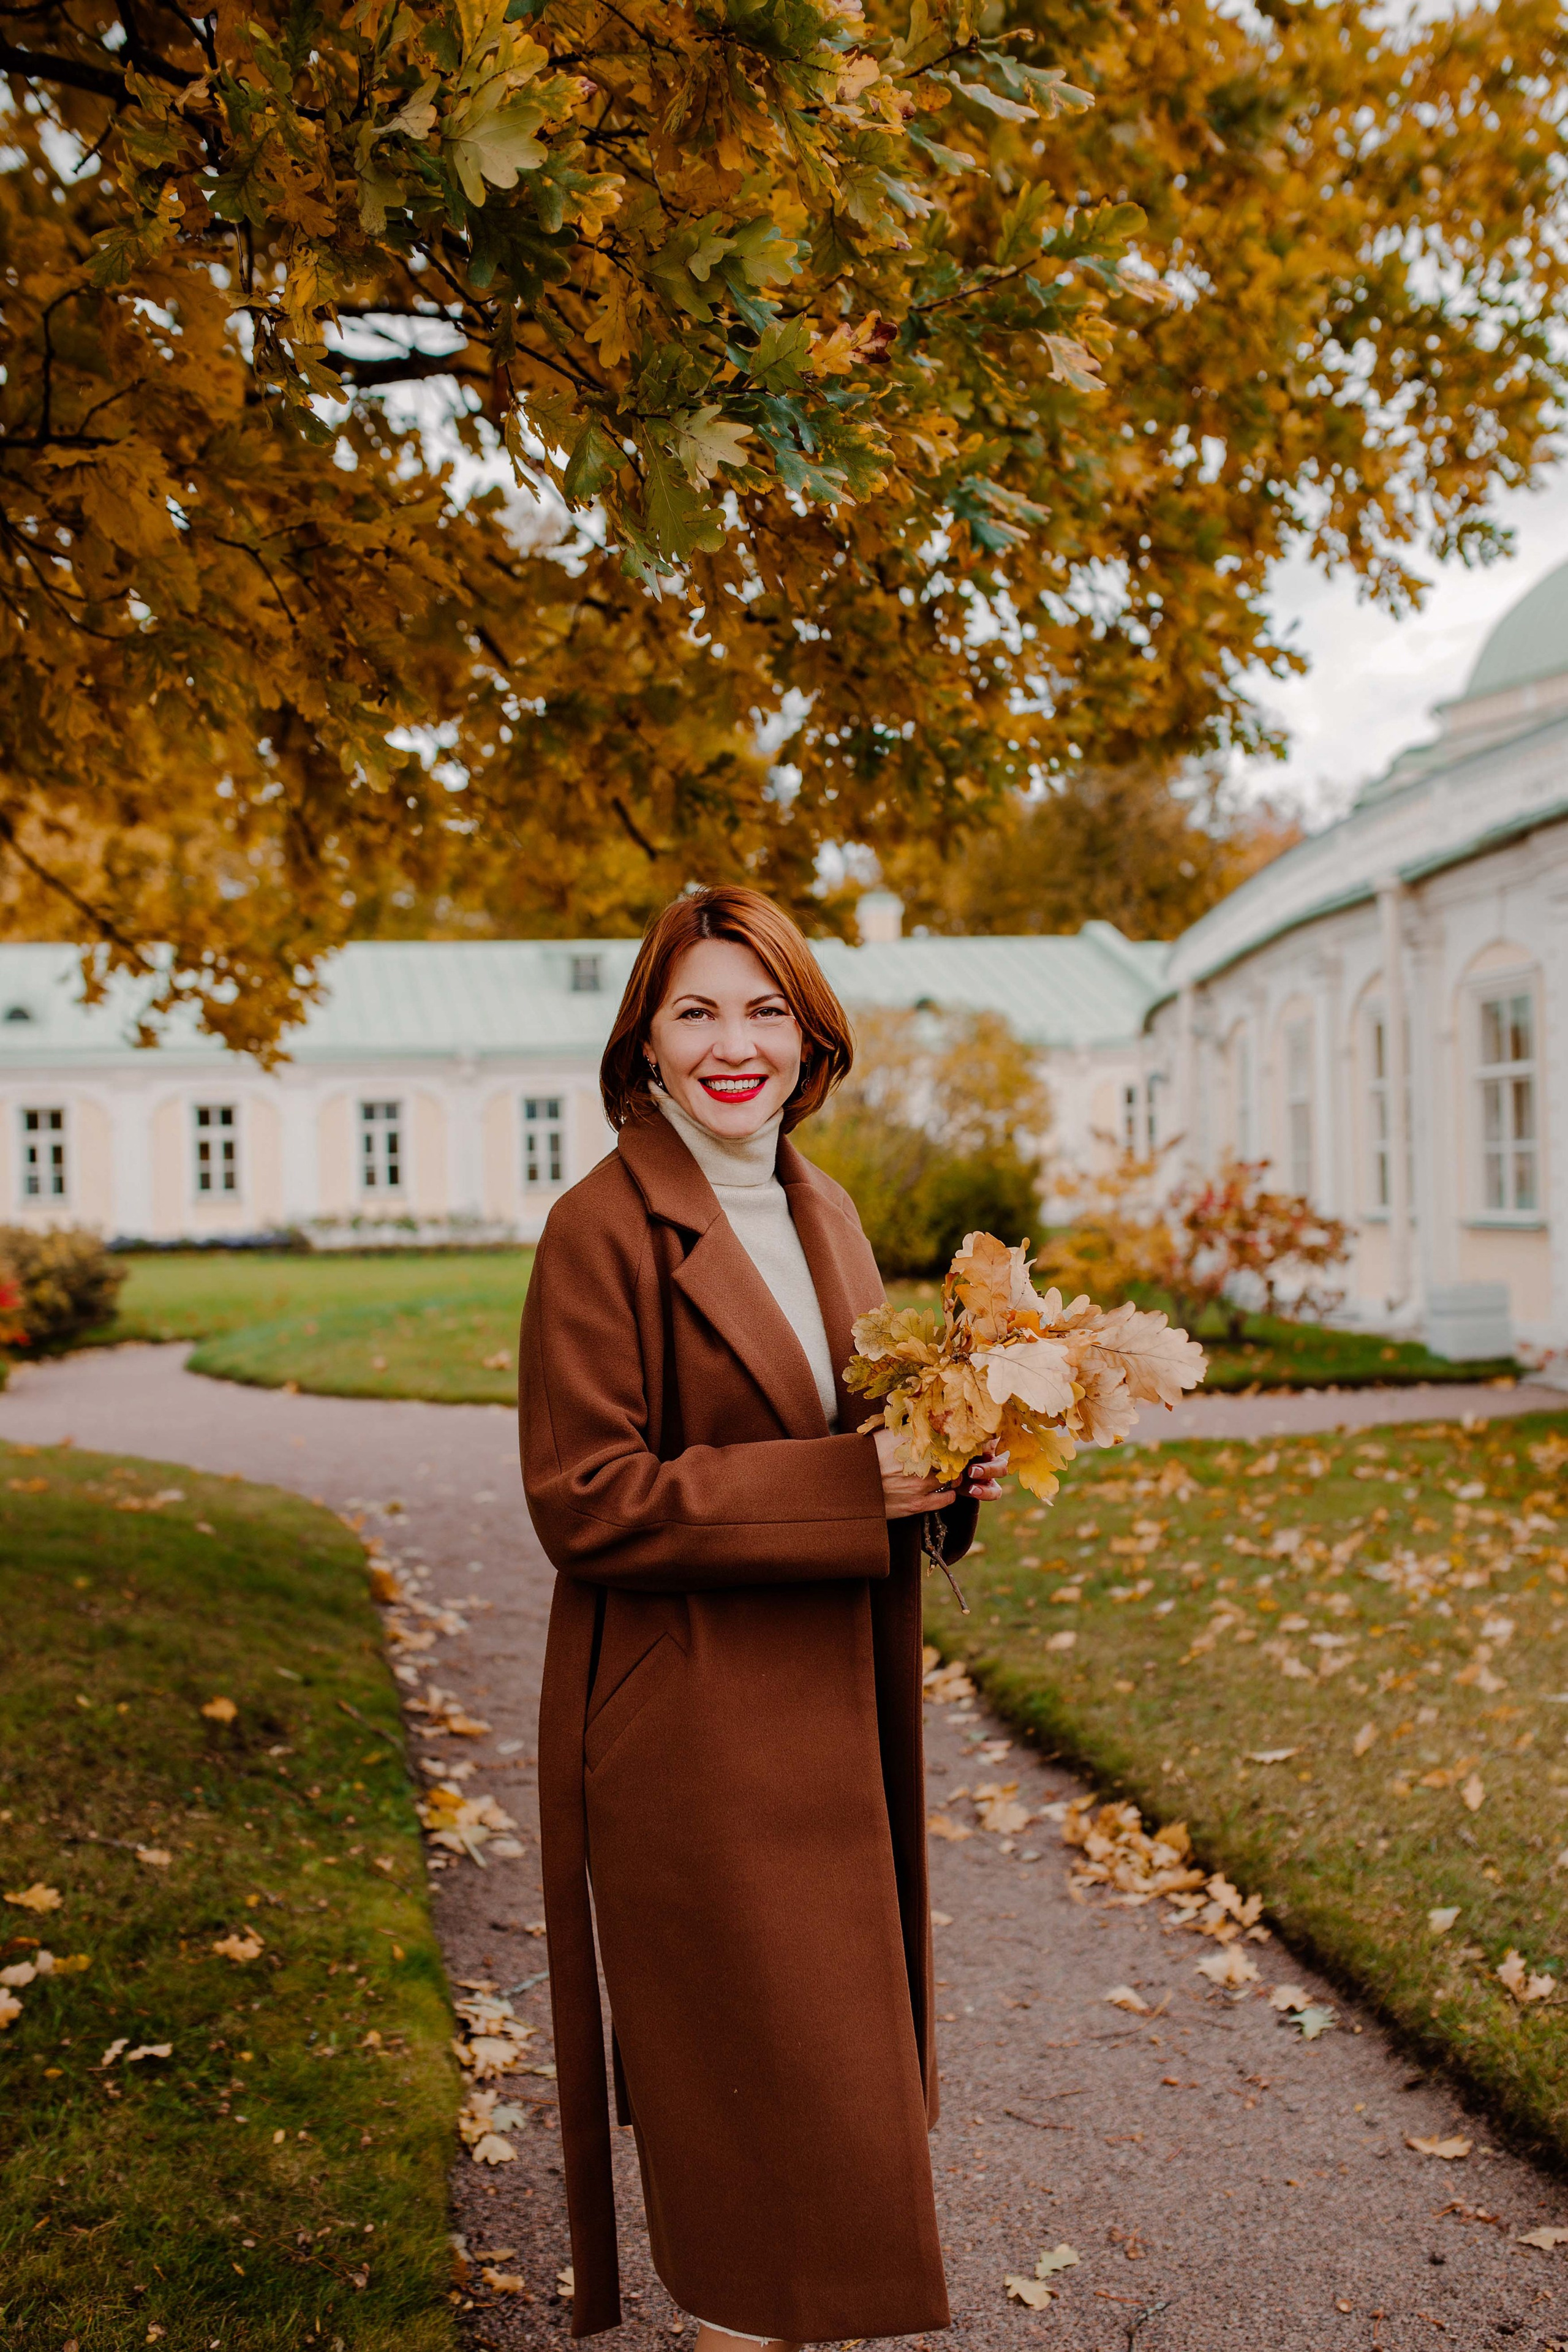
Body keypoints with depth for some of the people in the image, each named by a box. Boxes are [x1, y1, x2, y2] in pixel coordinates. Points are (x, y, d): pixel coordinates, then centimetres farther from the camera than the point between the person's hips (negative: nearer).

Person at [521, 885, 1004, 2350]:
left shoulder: (823, 1212, 9)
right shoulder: (603, 1228, -15)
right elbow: (581, 1500, -19)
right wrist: (840, 1482, -24)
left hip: (828, 1716, 8)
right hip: (690, 1732, -7)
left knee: (825, 2059, 20)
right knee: (758, 2086, 3)